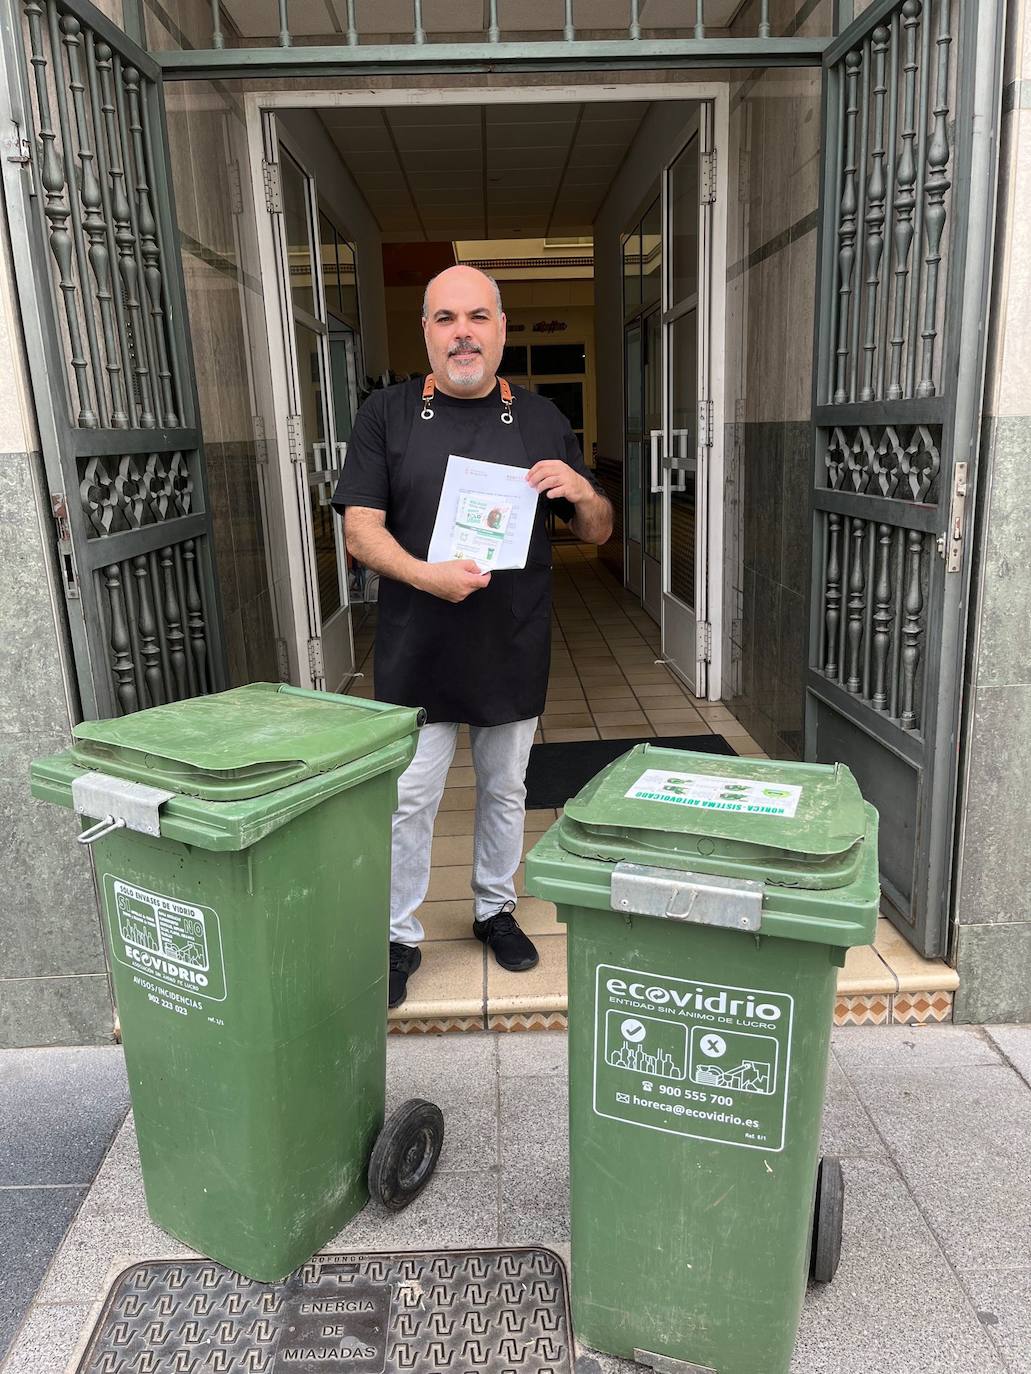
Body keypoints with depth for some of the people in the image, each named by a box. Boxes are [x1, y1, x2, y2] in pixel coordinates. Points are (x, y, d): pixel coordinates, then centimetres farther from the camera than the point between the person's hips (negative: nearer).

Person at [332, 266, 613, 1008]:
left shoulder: (542, 419, 6)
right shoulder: (387, 414, 0)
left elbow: (599, 531, 9)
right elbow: (361, 528, -8)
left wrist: (581, 491, -15)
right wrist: (427, 575, -26)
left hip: (515, 651, 2)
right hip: (418, 652, -2)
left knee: (505, 790, 15)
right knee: (409, 800, 4)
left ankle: (496, 909, 36)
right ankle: (400, 936, 23)